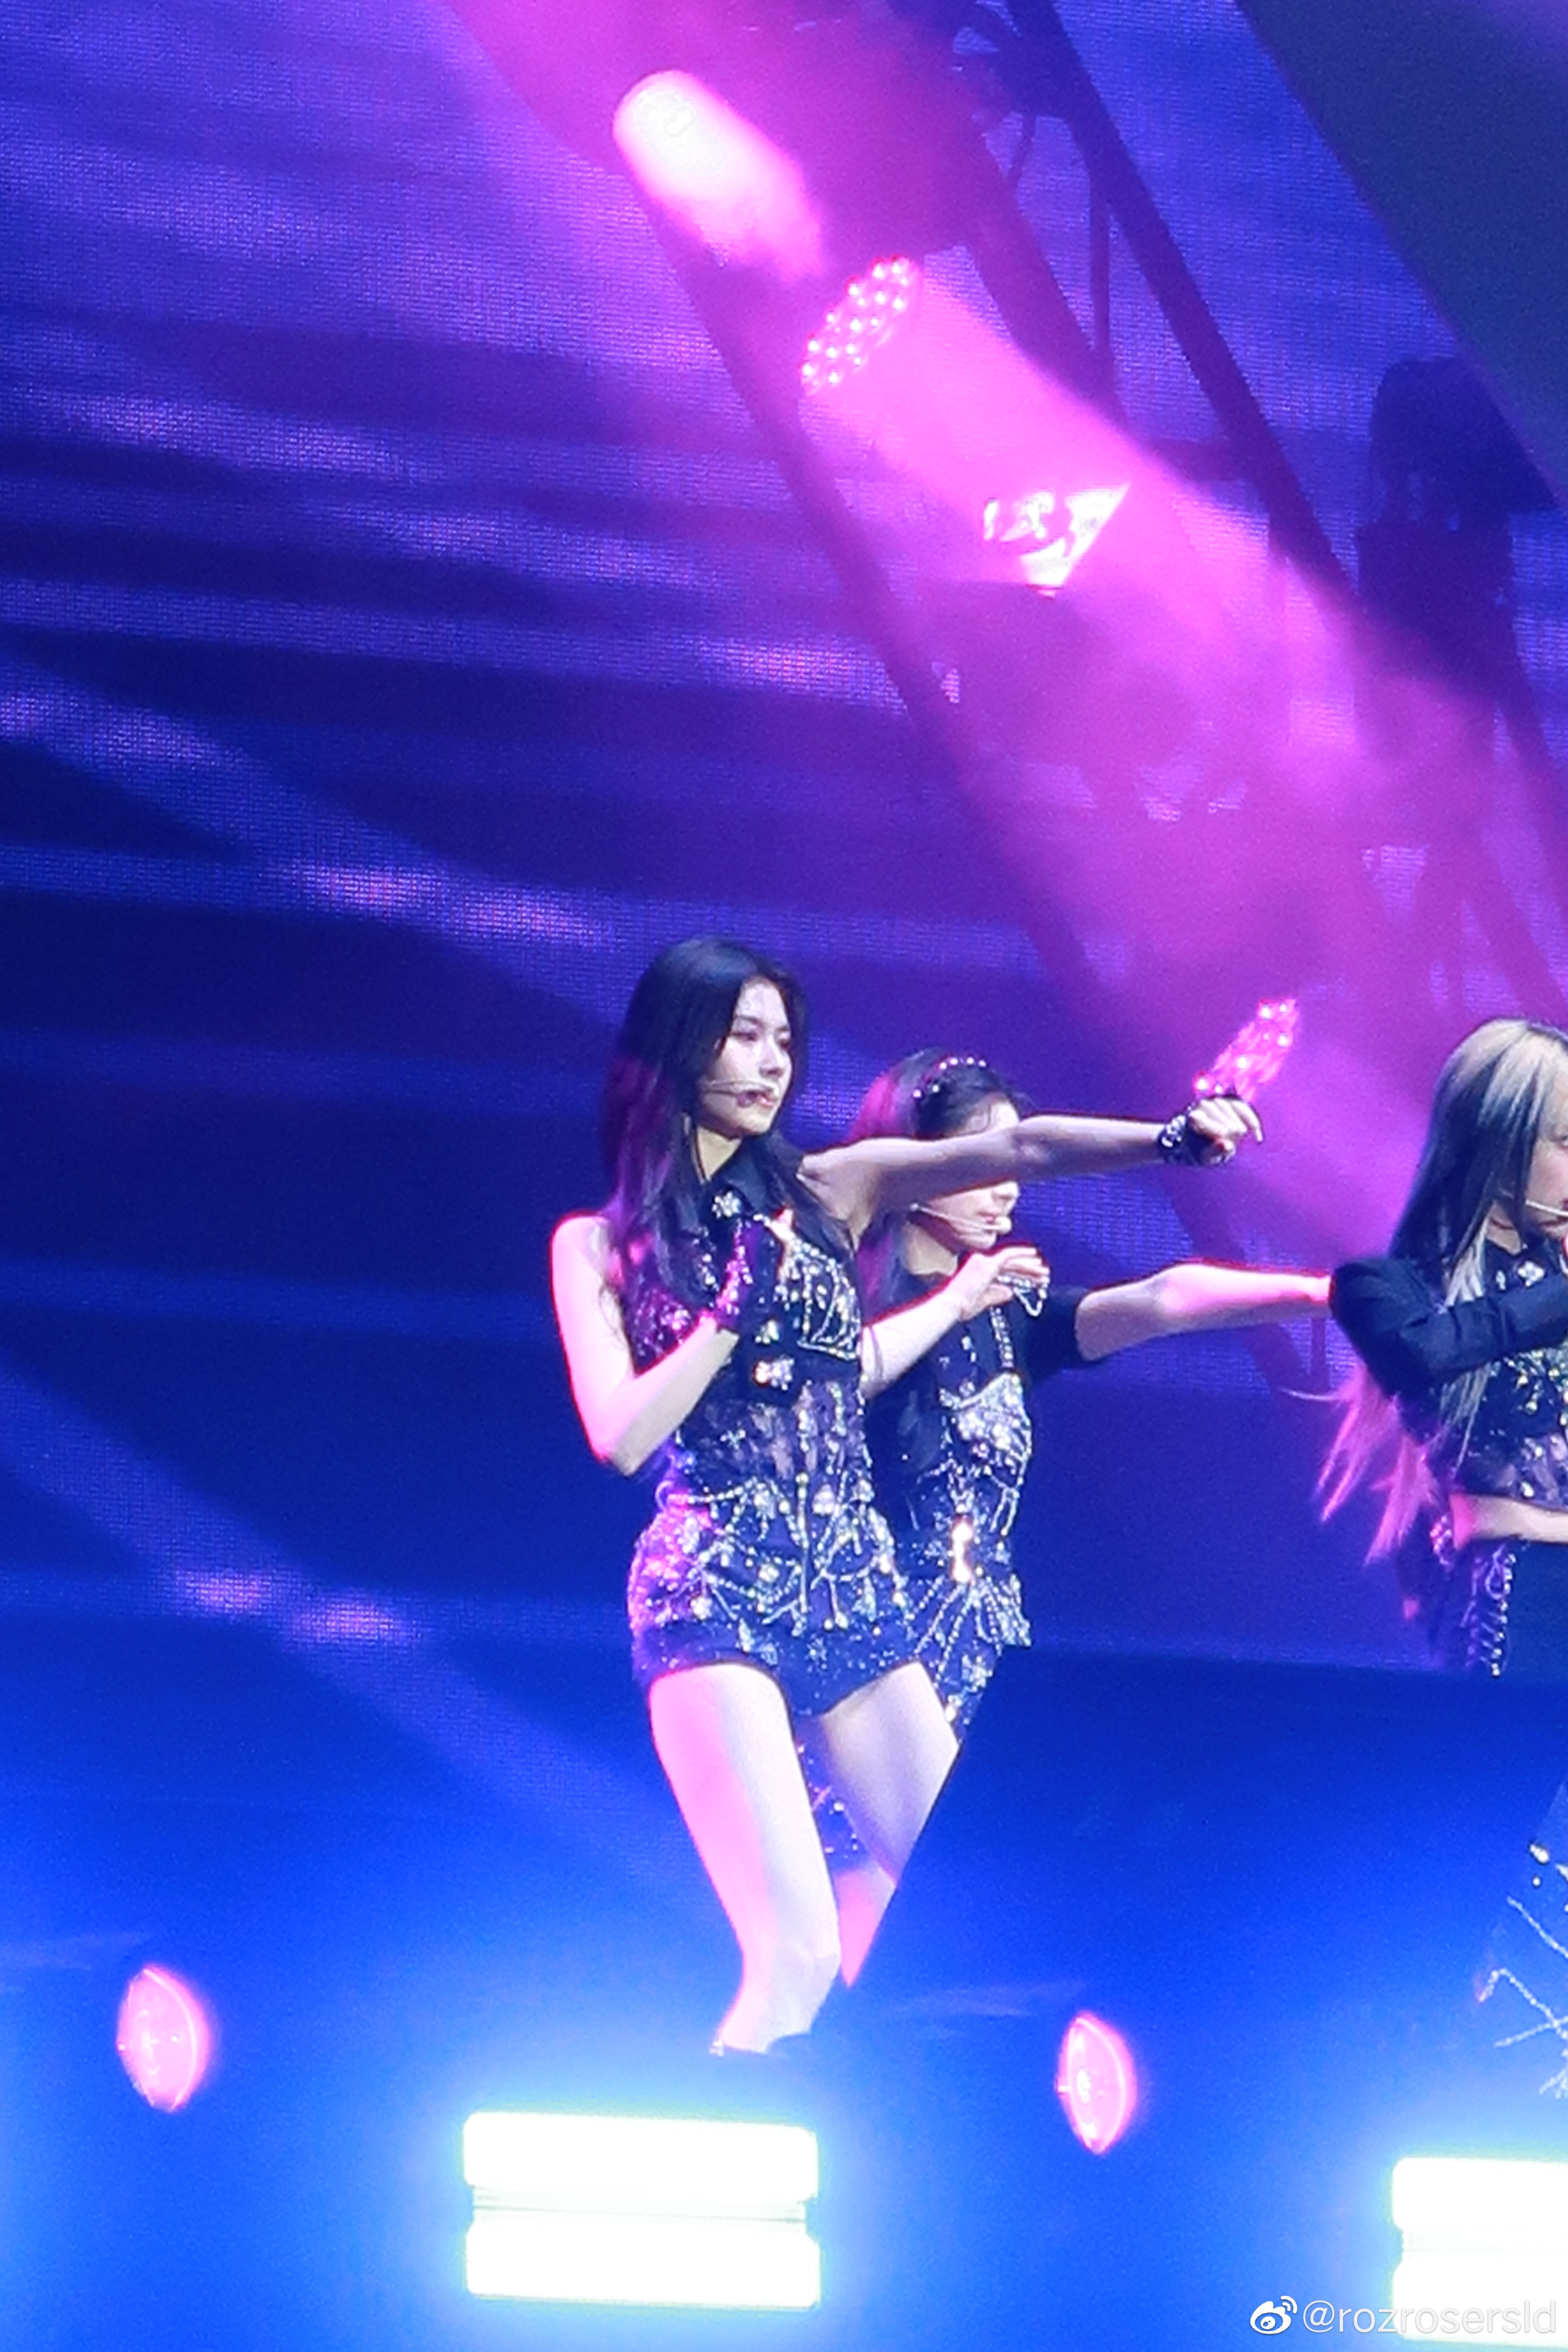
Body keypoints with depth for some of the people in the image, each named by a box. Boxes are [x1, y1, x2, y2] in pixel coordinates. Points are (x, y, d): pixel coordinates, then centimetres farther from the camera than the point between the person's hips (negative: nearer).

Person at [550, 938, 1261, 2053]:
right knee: (798, 1960, -19)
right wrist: (740, 1303, -9)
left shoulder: (832, 1189, 12)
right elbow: (622, 1438, -6)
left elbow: (1019, 1147, -2)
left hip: (854, 1594, 4)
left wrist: (1171, 1136, -17)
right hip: (712, 1596, -4)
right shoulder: (600, 1244, 6)